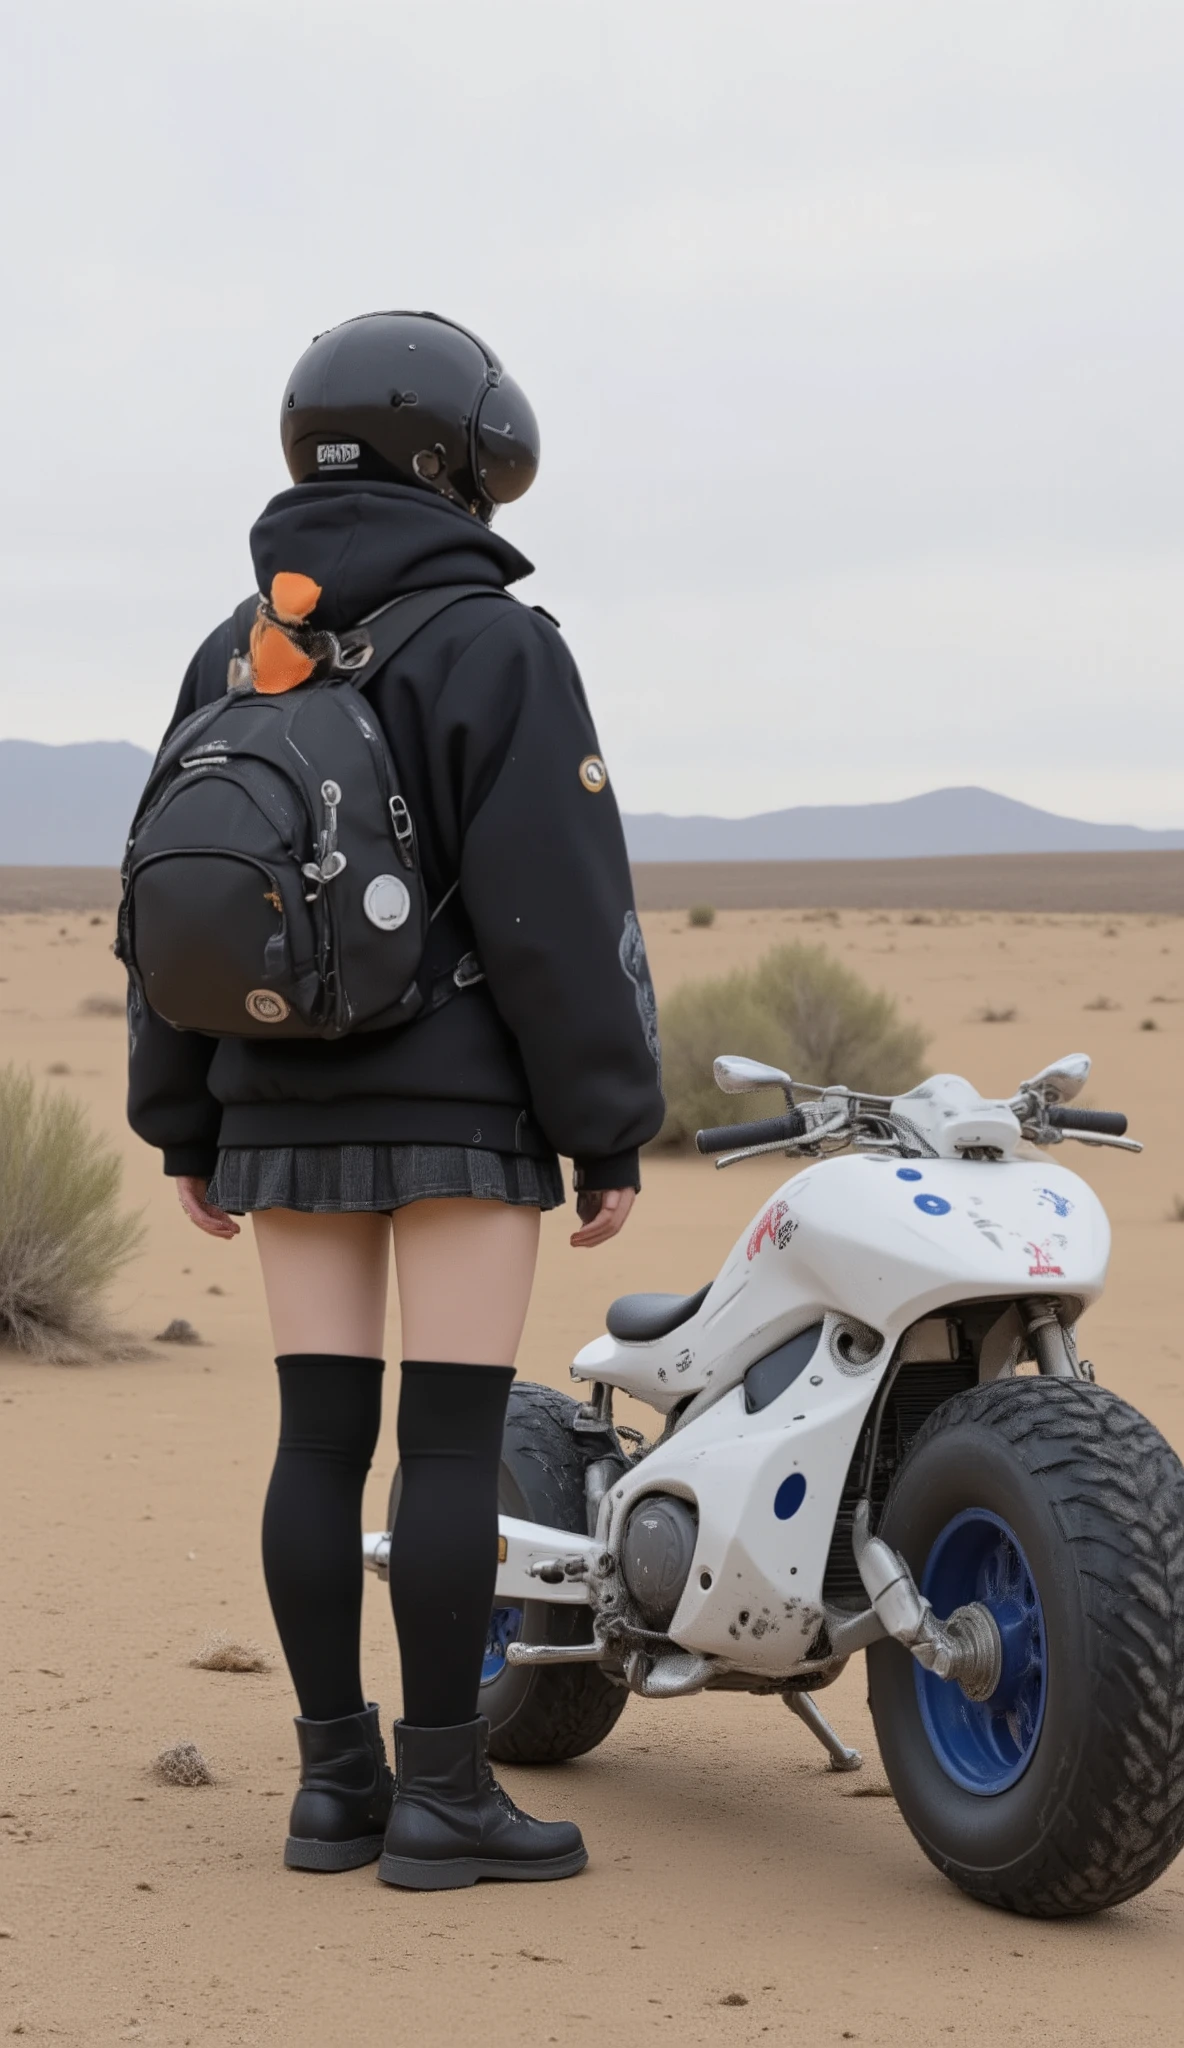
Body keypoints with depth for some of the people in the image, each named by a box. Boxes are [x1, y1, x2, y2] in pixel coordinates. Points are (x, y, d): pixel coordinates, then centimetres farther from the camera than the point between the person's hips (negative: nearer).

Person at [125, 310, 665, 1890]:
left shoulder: (231, 655, 9)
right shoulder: (497, 647, -9)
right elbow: (563, 913, -14)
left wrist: (185, 1130, 17)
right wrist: (612, 1136, -8)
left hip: (286, 1109, 6)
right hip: (462, 1109, -6)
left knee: (322, 1437, 7)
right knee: (455, 1439, -3)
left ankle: (334, 1784, 10)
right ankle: (443, 1792, -1)